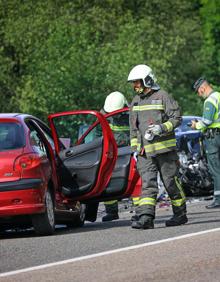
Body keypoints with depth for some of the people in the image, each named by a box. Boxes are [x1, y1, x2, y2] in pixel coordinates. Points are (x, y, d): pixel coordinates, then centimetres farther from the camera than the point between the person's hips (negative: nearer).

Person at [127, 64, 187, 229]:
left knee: (171, 182, 3)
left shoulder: (162, 97, -4)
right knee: (148, 183, -7)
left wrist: (161, 128, -22)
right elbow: (133, 128, 21)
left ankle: (180, 214, 16)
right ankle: (145, 217, -17)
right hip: (145, 152, 5)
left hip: (164, 148, -5)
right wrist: (135, 148, 14)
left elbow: (177, 118, -7)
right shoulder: (136, 102, 15)